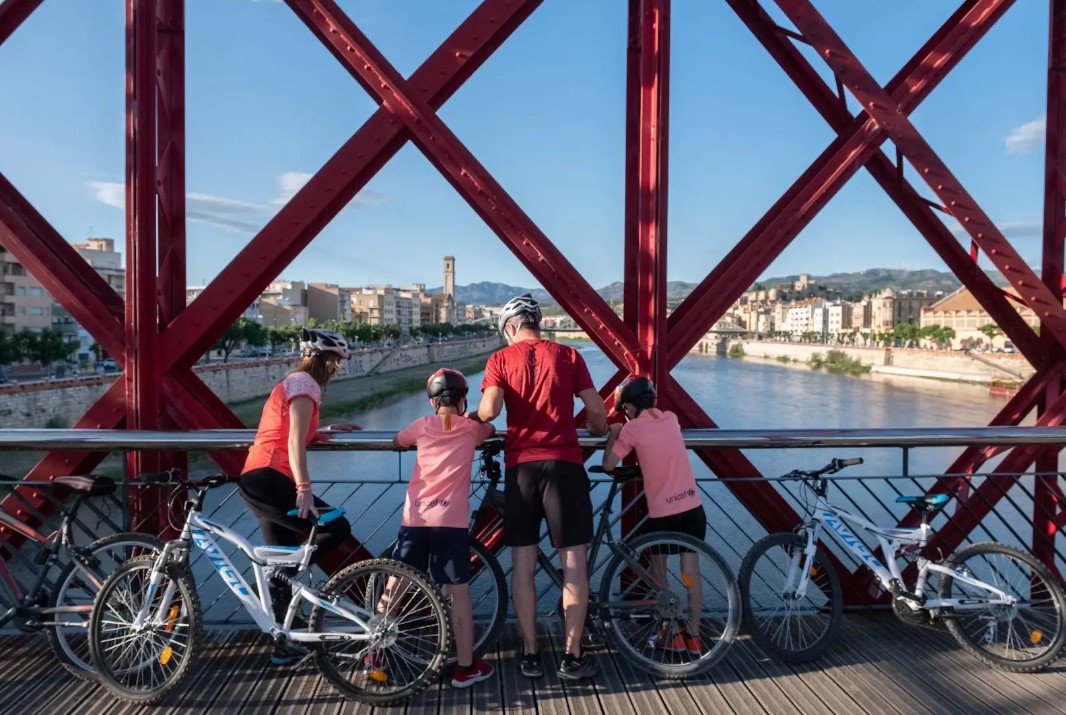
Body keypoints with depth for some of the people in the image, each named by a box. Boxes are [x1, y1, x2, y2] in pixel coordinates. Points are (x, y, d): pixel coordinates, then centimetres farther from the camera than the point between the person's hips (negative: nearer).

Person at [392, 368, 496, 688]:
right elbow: (491, 429, 30)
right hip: (451, 521, -2)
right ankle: (466, 667, 13)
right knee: (459, 594, 6)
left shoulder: (423, 425, 10)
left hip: (414, 519, 2)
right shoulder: (471, 428, 7)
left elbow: (396, 441, 29)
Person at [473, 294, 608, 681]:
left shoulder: (500, 359, 4)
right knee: (574, 562, 7)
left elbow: (489, 411, -11)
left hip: (520, 465, 1)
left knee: (523, 563, 11)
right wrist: (600, 431, 24)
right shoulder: (568, 355, 6)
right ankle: (573, 656, 13)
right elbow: (597, 410, 2)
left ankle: (530, 654, 18)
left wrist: (472, 417, 11)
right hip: (564, 463, 0)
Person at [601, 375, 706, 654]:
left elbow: (608, 465, -6)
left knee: (658, 575, 16)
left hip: (662, 513, -4)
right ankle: (693, 635, 19)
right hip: (693, 508, 4)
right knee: (691, 572, 12)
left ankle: (670, 634, 22)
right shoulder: (671, 418, 8)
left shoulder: (631, 428, -7)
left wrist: (613, 434, 7)